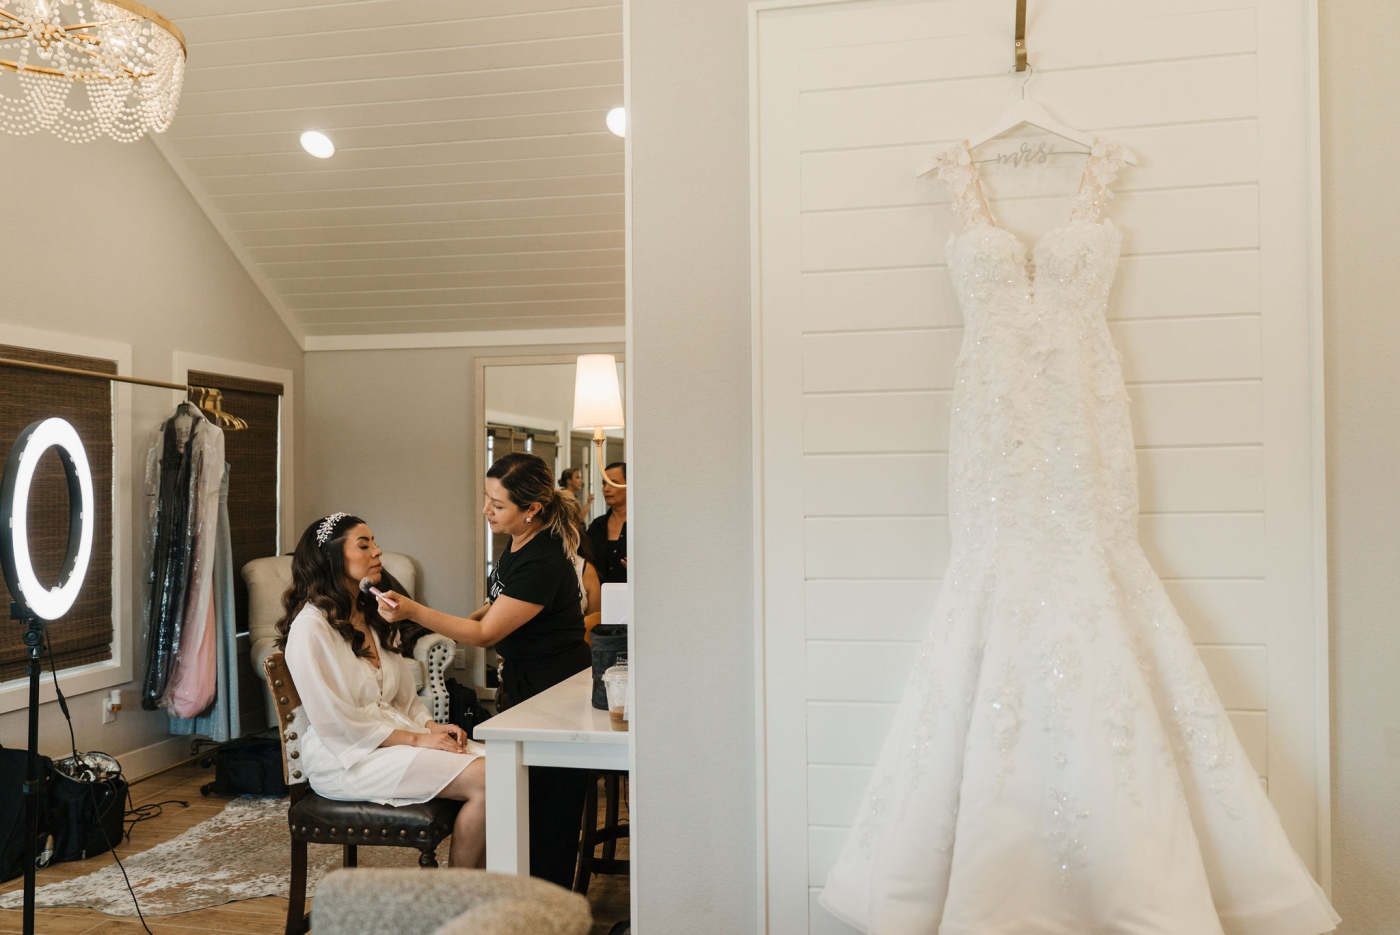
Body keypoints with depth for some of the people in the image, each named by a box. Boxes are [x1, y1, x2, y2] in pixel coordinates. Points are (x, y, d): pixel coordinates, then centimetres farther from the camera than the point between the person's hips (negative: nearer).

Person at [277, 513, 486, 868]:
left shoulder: (372, 617, 17)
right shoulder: (311, 627, -11)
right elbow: (336, 722, -16)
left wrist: (431, 726, -1)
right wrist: (417, 739, -16)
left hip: (395, 734, 8)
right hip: (346, 758, -8)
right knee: (484, 779, -23)